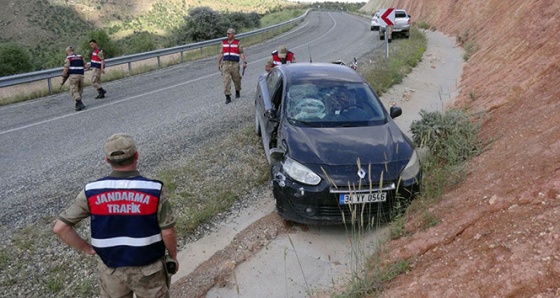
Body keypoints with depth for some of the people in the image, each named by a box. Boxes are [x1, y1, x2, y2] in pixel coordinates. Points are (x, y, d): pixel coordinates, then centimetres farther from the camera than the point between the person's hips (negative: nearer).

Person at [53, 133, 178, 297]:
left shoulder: (92, 192, -14)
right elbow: (168, 231, -16)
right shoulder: (153, 190, -21)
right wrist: (173, 256, 2)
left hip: (112, 270, 2)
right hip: (148, 269, -2)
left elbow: (60, 227, -12)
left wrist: (87, 248, 1)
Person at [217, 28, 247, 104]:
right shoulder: (223, 43, 11)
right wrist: (218, 63, 16)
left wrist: (244, 62, -16)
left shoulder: (237, 43, 3)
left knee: (236, 79, 9)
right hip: (225, 64, 1)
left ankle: (237, 91, 37)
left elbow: (241, 53, -4)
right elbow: (221, 54, 16)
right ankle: (228, 97, -8)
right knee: (226, 80, -9)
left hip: (235, 64, -1)